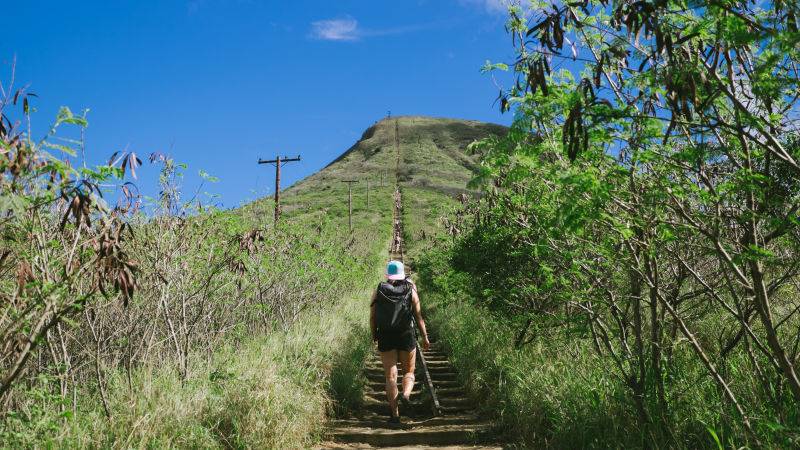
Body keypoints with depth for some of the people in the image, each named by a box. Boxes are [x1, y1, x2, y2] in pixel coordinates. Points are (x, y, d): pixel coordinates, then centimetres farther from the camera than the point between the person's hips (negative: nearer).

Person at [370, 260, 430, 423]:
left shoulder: (378, 291, 2)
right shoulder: (410, 289, 1)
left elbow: (372, 316, 1)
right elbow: (418, 315, 0)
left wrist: (374, 336, 14)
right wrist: (425, 337, 7)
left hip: (385, 338, 0)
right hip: (407, 336, 0)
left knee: (390, 376, 6)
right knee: (409, 372, 16)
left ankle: (395, 414, 4)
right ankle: (406, 393, -13)